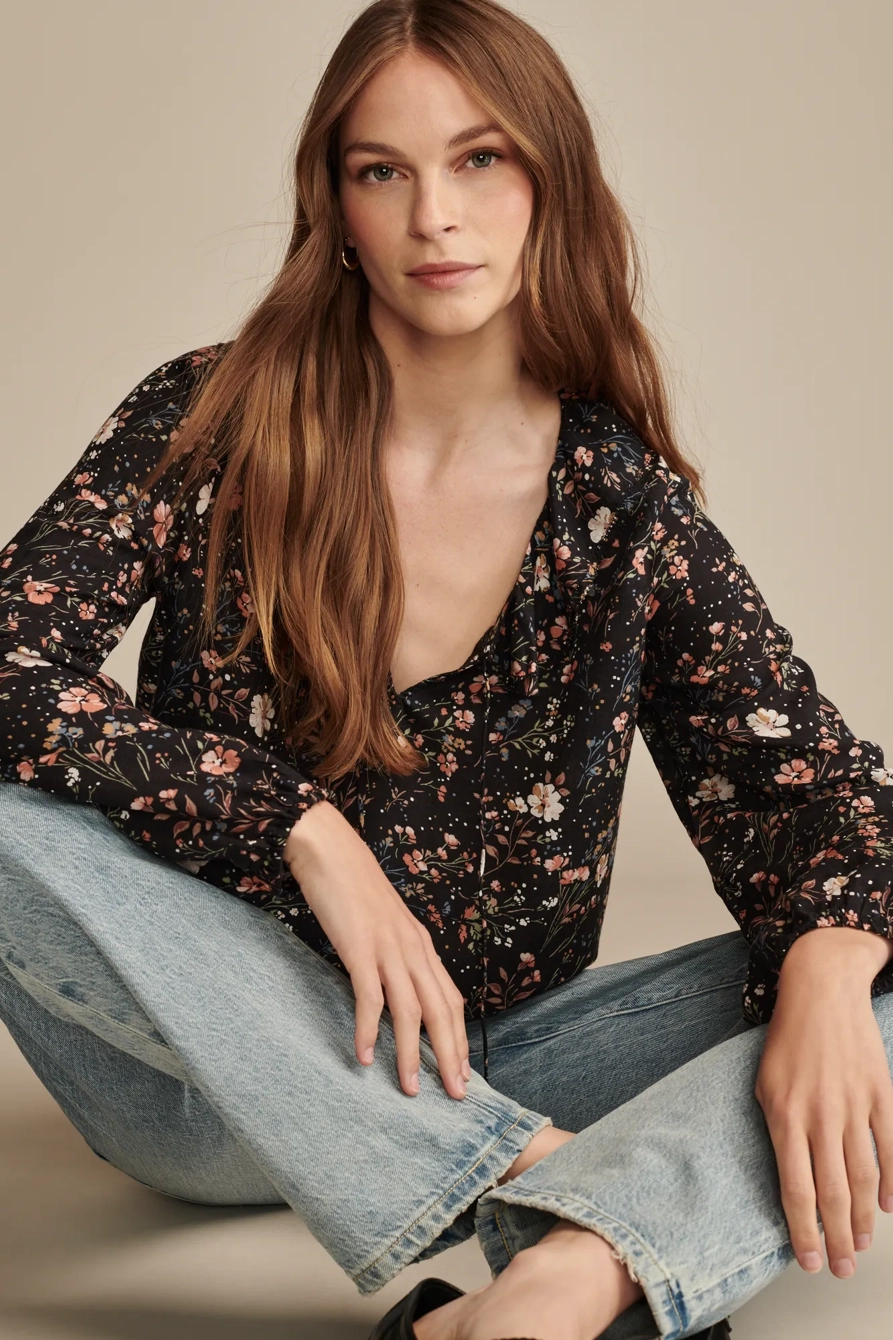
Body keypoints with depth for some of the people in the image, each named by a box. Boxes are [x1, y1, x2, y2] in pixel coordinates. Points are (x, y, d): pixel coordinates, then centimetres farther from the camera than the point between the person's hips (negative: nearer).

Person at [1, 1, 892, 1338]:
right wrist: (304, 830, -24)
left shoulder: (628, 504, -1)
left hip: (488, 1066, 1)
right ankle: (547, 1181, -33)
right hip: (218, 1073, -1)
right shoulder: (210, 425, -5)